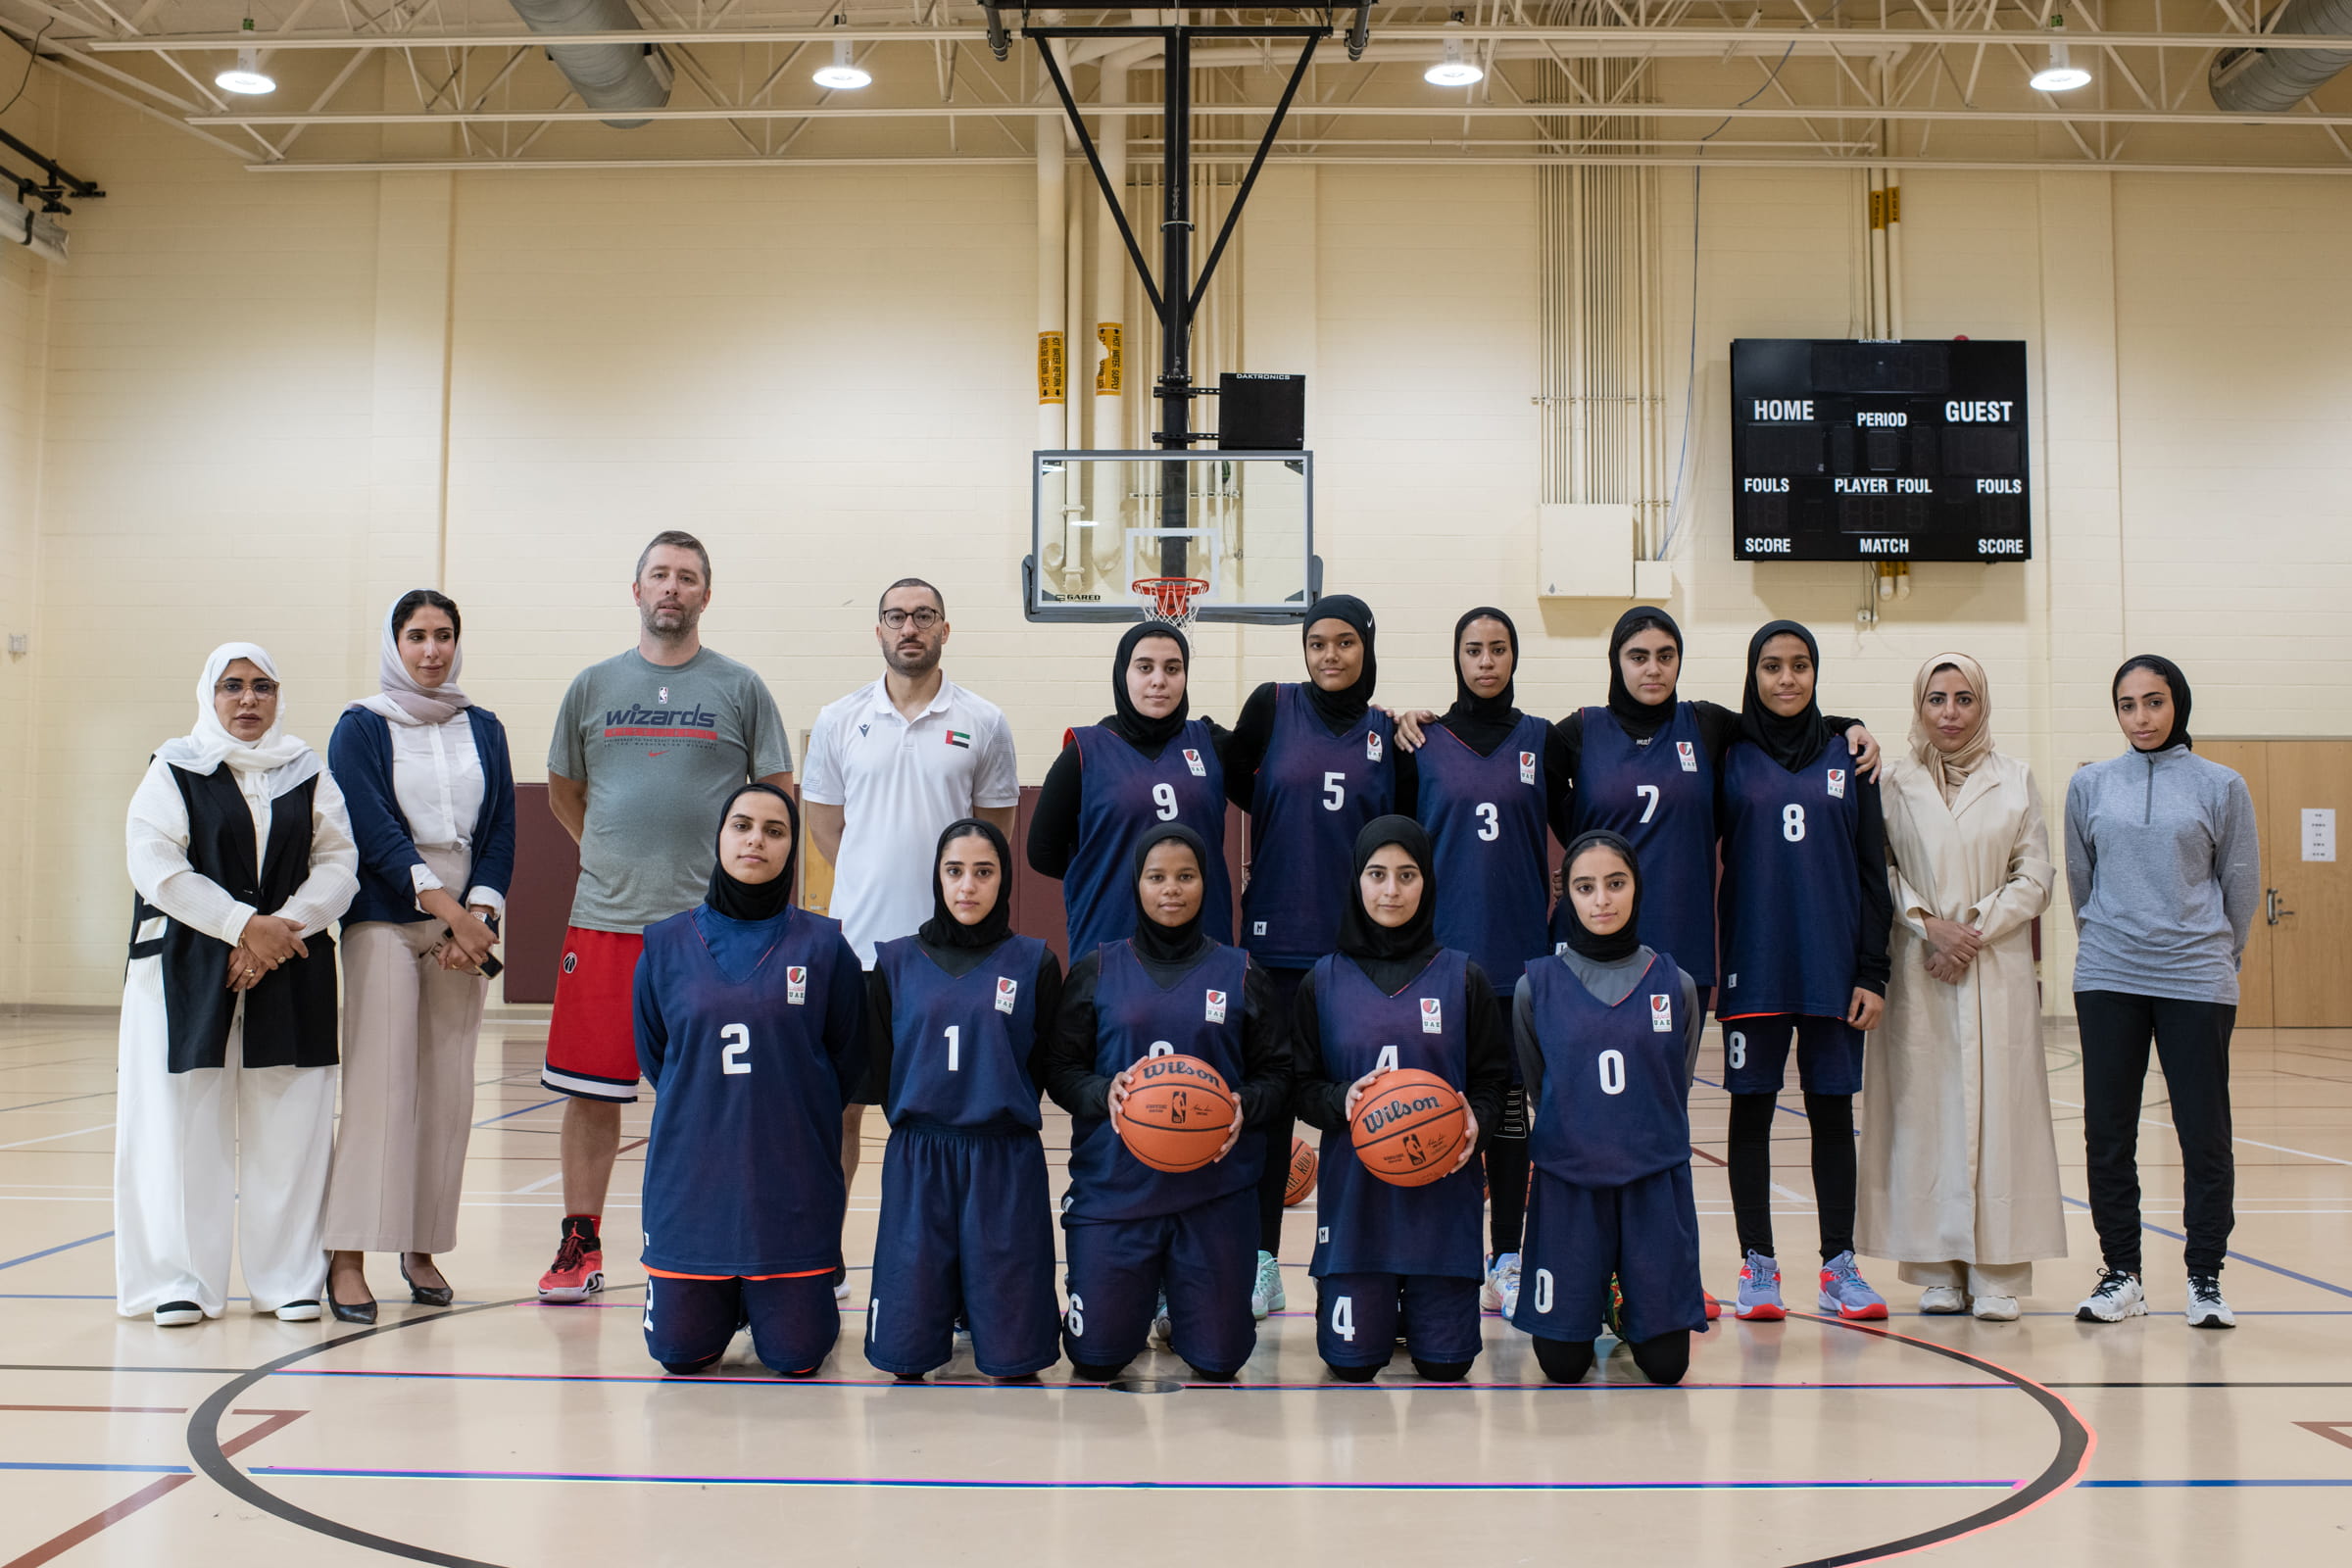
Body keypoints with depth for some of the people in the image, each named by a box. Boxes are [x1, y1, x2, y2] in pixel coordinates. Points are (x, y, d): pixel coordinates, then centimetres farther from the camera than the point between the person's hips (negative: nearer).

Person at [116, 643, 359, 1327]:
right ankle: (177, 1280, 4)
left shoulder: (308, 775, 13)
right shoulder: (174, 770, 5)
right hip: (188, 974, -2)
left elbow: (338, 865, 4)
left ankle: (289, 1277, 7)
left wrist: (281, 928, -12)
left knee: (288, 1124, 0)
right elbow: (158, 867, -7)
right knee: (184, 1121, -4)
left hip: (291, 973, 2)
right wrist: (246, 924, -15)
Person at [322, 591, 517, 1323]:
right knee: (379, 1085, -9)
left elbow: (501, 832, 8)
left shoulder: (483, 729, 13)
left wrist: (477, 917, -7)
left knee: (449, 1091, 3)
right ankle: (347, 1256, -6)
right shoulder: (361, 727, 2)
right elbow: (374, 833, -8)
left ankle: (422, 1248, 11)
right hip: (383, 924, -3)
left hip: (467, 927, 4)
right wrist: (446, 909, -15)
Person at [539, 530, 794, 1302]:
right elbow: (563, 793, 20)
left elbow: (777, 802, 7)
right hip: (604, 920, 2)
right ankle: (580, 1246, 16)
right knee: (590, 1090, 4)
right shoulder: (593, 686, 10)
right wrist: (619, 858, 14)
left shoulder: (739, 688, 4)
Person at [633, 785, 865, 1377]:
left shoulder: (824, 947, -2)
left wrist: (789, 1118, 8)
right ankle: (721, 1298, 36)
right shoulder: (666, 946, 3)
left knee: (794, 1357, 0)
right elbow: (652, 1057, 14)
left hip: (794, 1182, -1)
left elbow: (848, 1065, 6)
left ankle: (793, 1296, 33)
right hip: (690, 1175, 2)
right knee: (681, 1353, 5)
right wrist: (710, 1111, 9)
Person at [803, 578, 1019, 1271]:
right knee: (839, 1105, 6)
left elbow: (993, 831, 9)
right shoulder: (839, 721, 5)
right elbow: (823, 823, 12)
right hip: (858, 945, 1)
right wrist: (871, 889, 8)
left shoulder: (982, 724, 2)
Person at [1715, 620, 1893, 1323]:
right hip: (1753, 965, -1)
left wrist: (1873, 972, 0)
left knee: (1833, 1111, 5)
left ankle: (1839, 1267, 12)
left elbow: (1872, 870, 6)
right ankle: (1758, 1266, 11)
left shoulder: (1846, 754, 7)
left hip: (1833, 966, 1)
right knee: (1752, 1111, 3)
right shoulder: (1728, 755, 4)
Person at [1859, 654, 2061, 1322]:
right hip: (1919, 968, 0)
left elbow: (2036, 876, 5)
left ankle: (1996, 1273, 2)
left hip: (1998, 967, 0)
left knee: (1998, 1108, -3)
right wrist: (1929, 924, -11)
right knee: (1925, 1108, -1)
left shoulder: (2015, 780, 8)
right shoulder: (1894, 783, 6)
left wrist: (1977, 927, -7)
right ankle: (1938, 1269, 7)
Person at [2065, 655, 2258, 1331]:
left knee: (2204, 1134, 0)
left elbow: (2242, 889, 9)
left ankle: (2205, 1278, 12)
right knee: (2108, 1133, 4)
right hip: (2106, 983, 2)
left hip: (2197, 983, -2)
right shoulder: (2089, 785, 6)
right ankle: (2120, 1273, 15)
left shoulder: (2221, 787, 1)